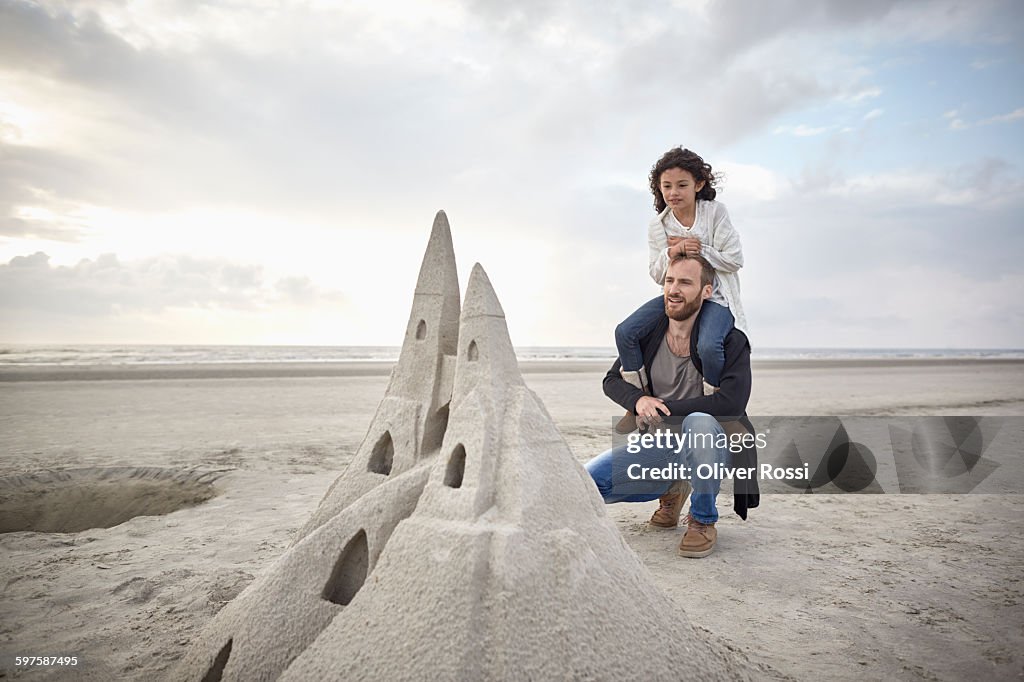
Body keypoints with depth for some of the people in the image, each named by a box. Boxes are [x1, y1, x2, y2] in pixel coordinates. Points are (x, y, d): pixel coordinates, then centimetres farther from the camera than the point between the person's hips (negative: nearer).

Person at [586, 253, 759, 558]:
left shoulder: (730, 341, -13)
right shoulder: (648, 335, 0)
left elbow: (732, 402, -26)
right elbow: (612, 380, 9)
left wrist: (664, 409, -24)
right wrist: (639, 400, -15)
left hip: (711, 443, -4)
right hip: (660, 447, 5)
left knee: (699, 423, -40)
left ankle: (703, 521, -13)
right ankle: (671, 491, 17)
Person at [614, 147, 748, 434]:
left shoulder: (715, 211, -5)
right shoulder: (657, 226, 3)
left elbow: (734, 259, -7)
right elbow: (658, 275, 3)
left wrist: (699, 250, -15)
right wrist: (671, 253, -17)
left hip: (715, 297, -4)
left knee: (708, 346, -35)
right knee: (625, 332, -16)